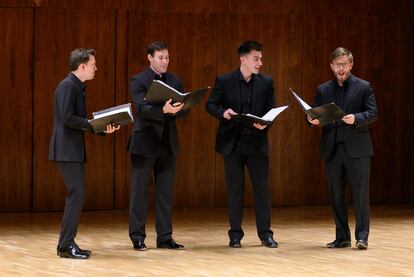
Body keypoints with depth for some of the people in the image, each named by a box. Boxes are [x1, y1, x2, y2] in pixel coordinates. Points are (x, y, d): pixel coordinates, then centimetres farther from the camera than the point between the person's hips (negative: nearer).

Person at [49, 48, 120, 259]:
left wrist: (103, 127, 6)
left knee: (76, 196, 11)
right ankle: (66, 246, -9)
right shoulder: (68, 86, -13)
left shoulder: (77, 87, 17)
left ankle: (67, 244, 15)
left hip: (74, 150, 10)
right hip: (67, 150, -10)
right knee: (77, 195, -12)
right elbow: (67, 118, -22)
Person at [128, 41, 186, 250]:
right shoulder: (139, 81, -4)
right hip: (145, 143, -5)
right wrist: (164, 110, -34)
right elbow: (143, 109, -17)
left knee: (166, 192, 8)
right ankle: (138, 237, 7)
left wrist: (176, 110, -18)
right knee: (139, 192, 0)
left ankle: (164, 237, 14)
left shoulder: (174, 81, 12)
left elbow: (185, 108, 5)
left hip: (168, 143, 5)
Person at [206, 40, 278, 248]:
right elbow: (210, 105, 3)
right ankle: (235, 235, 11)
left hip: (257, 143, 1)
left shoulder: (266, 82, 4)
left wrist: (265, 123, -15)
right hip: (233, 143, -1)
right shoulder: (224, 81, -2)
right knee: (234, 189, 4)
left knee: (262, 188, 3)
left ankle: (265, 233, 10)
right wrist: (223, 112, -18)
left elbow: (271, 110, 6)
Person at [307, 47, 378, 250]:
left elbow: (373, 113, -2)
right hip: (332, 148, 4)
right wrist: (312, 120, -12)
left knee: (360, 192, -7)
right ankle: (342, 237, 13)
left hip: (357, 148, -4)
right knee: (336, 194, 6)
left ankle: (362, 236, -5)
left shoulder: (363, 87, 4)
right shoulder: (323, 90, 13)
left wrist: (356, 119, -20)